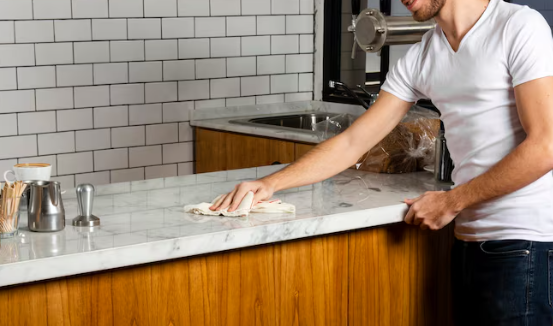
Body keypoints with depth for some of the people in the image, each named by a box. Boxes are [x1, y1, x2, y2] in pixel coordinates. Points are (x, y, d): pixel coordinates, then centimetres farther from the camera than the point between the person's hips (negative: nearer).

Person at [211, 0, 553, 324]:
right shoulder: (419, 59, 10)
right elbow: (353, 143, 10)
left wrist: (451, 202, -9)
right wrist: (270, 184, 0)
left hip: (524, 241, -6)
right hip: (469, 240, 6)